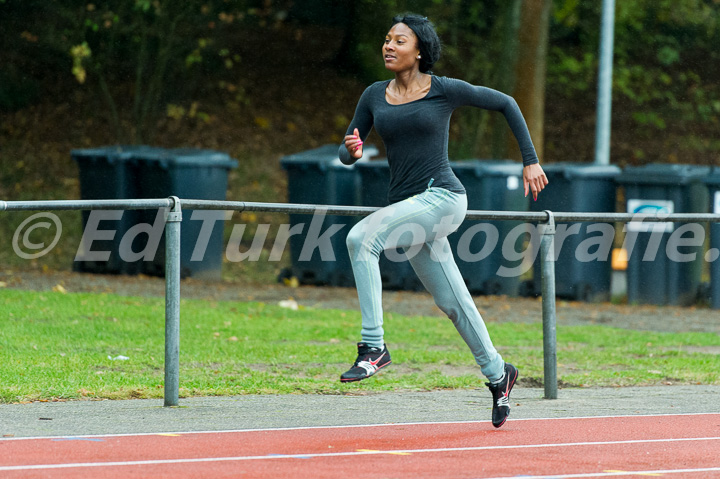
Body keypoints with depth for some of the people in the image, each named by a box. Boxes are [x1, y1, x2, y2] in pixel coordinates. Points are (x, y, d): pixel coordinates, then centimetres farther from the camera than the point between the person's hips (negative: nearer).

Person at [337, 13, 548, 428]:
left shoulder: (445, 90, -4)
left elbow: (505, 103, 6)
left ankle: (374, 347, -26)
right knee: (452, 303, 13)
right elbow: (346, 154, 13)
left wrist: (531, 161, 6)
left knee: (361, 237, -27)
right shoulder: (375, 96, 9)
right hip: (408, 207, 6)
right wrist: (352, 151, -12)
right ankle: (498, 374, 31)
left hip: (442, 197, -6)